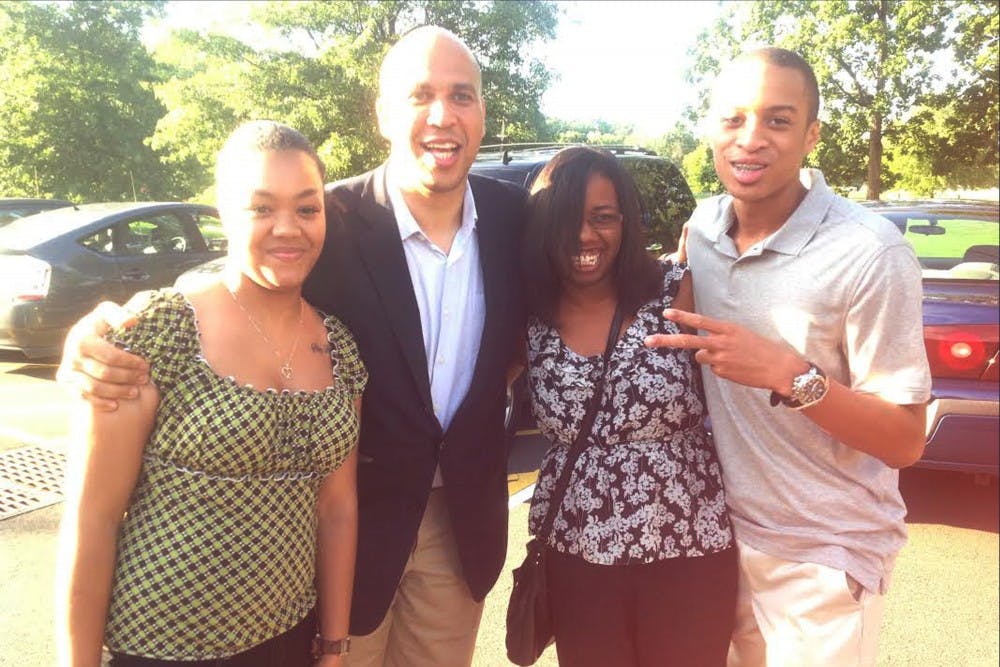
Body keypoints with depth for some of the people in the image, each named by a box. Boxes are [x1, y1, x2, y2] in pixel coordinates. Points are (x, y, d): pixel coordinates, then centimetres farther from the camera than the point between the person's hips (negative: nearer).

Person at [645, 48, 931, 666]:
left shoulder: (869, 253, -20)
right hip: (720, 533, 5)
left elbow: (905, 442, -17)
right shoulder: (700, 227, -4)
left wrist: (790, 375, -30)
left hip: (824, 559, -4)